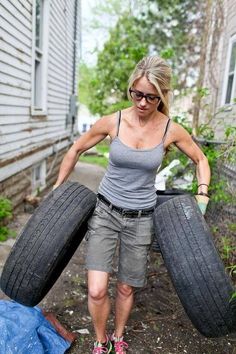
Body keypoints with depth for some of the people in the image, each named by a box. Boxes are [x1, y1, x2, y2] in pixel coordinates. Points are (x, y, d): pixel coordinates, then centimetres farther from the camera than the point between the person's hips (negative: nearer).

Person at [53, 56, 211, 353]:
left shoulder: (171, 130, -9)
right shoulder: (111, 122, -11)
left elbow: (200, 160, 8)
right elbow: (76, 150, 4)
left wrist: (202, 197, -2)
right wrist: (58, 188, 9)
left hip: (140, 218, 1)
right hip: (105, 211, 0)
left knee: (126, 288, 14)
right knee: (97, 291, -8)